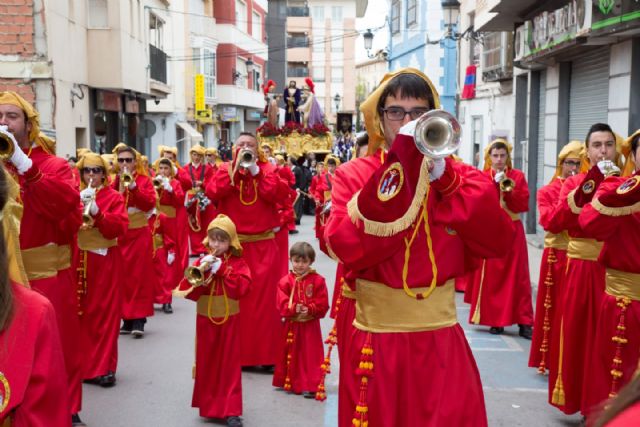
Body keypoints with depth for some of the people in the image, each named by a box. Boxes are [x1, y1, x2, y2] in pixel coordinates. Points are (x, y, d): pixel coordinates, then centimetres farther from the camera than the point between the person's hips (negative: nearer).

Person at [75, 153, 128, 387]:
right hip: (79, 260, 3)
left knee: (105, 312, -2)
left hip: (106, 261, -3)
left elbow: (119, 228, -10)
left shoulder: (114, 197, 1)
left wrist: (97, 213, -23)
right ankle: (83, 364, 14)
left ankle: (105, 368, 2)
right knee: (82, 312, 4)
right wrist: (78, 204, -16)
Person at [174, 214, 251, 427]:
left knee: (229, 364, 1)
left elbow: (242, 288, -19)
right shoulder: (202, 262, 2)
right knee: (206, 363, 10)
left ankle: (231, 410, 5)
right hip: (206, 320, 2)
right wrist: (202, 270, -20)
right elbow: (186, 289, -7)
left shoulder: (237, 263, -4)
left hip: (229, 321, -2)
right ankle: (209, 406, 23)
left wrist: (221, 270, -19)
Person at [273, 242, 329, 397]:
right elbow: (282, 304, -9)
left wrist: (309, 310, -24)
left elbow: (322, 305, -10)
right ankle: (290, 383, 29)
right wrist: (294, 309, -26)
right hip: (291, 326, 2)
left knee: (310, 356, -2)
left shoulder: (318, 281, -7)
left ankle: (309, 386, 3)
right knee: (291, 355, 14)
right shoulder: (285, 281, -3)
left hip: (310, 326, -2)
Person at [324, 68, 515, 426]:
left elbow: (499, 243, -9)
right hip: (373, 340, -2)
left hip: (440, 340, 2)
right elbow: (347, 247, -21)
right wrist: (398, 167, -23)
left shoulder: (457, 175, 5)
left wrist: (444, 179, -15)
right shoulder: (354, 175, -2)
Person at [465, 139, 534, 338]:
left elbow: (524, 205, -2)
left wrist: (509, 190, -15)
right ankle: (494, 320, 10)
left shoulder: (517, 176, 6)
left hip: (513, 231, 0)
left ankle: (524, 323, 0)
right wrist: (494, 183, -14)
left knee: (518, 277, -2)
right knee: (491, 277, 0)